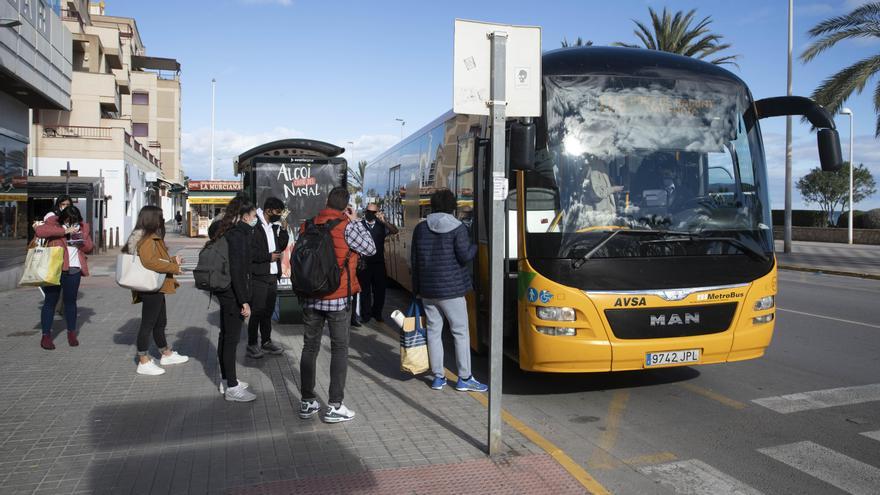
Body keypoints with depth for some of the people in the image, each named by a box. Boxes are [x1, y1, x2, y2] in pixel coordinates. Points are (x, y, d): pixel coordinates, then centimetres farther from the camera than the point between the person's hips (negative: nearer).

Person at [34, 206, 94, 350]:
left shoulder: (83, 227, 8)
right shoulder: (53, 224, -3)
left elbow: (89, 248, 10)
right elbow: (39, 230, -24)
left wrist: (82, 241, -12)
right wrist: (65, 231, -26)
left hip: (73, 270, 3)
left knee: (70, 300, 12)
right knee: (50, 301, 3)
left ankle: (71, 333, 21)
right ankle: (46, 335, 9)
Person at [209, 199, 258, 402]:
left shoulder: (226, 231, 11)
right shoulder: (238, 235, -18)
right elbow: (237, 271, -23)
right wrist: (244, 301, -21)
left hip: (224, 292, 10)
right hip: (233, 294, -10)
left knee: (225, 335, 17)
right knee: (232, 338, -3)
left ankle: (226, 379, 30)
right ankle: (231, 387, 6)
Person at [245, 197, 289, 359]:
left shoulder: (274, 226, 13)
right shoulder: (255, 227, -13)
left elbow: (281, 247, 16)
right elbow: (249, 253, -19)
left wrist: (283, 230, 2)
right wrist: (269, 256, -14)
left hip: (272, 276, 8)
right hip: (258, 277, -8)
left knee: (268, 311, 15)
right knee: (257, 311, -1)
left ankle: (266, 341, 26)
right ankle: (252, 344, 12)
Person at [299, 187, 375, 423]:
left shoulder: (307, 226, 3)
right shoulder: (346, 227, -13)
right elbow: (371, 248, -2)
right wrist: (356, 221, 3)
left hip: (310, 297, 5)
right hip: (338, 298, -4)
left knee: (310, 347, 13)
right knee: (339, 349, 5)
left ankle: (307, 403, 20)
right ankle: (334, 406, 5)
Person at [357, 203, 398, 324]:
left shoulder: (381, 225, 6)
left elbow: (395, 231, -11)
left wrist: (384, 221, -25)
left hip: (379, 263, 3)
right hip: (364, 263, -2)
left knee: (380, 289, 8)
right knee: (364, 289, 5)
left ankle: (377, 313, 22)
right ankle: (366, 314, 15)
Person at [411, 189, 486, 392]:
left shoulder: (420, 228, 6)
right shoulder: (457, 228, -8)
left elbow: (414, 260, 8)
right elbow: (464, 256, -14)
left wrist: (417, 288, 16)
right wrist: (475, 245, 7)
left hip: (427, 290, 5)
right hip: (451, 289, -4)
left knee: (434, 330, 10)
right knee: (460, 332, 4)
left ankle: (438, 377, 15)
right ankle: (464, 378, 7)